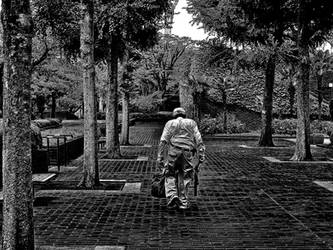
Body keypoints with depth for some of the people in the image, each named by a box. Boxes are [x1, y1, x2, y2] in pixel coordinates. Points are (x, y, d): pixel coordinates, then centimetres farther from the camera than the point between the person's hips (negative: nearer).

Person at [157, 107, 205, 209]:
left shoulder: (170, 123, 15)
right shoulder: (191, 123, 18)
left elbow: (163, 141, 4)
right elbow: (199, 140, 7)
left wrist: (160, 157, 2)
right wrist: (201, 155, 4)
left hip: (173, 152, -1)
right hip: (188, 153, 1)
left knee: (170, 175, 14)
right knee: (185, 177, 12)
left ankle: (172, 196, -5)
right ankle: (183, 202, 12)